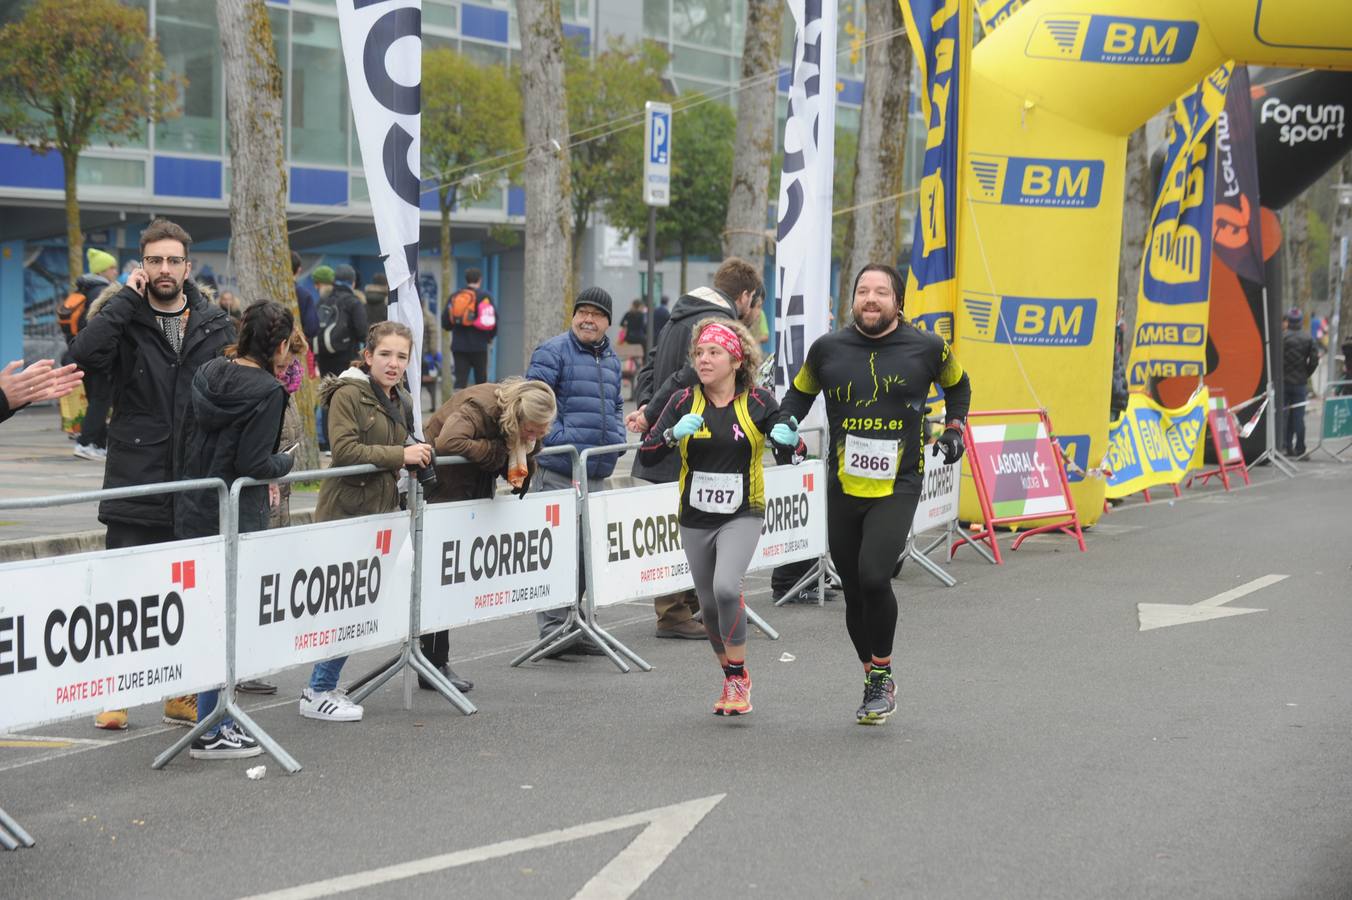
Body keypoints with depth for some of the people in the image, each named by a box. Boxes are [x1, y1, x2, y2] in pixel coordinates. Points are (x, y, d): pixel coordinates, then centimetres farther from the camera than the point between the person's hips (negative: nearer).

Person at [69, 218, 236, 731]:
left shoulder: (215, 325, 7)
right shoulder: (124, 319, -1)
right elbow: (84, 355, -22)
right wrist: (128, 299, -17)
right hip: (134, 484, -3)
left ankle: (185, 696, 18)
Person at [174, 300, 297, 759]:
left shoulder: (207, 374, 7)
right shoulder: (267, 391, -14)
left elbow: (184, 442, 11)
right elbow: (255, 464, -19)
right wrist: (286, 461, 0)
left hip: (192, 511, 8)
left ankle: (217, 718, 23)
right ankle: (211, 733, 1)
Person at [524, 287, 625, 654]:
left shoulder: (611, 359, 18)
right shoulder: (553, 352, -6)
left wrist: (617, 438, 12)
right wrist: (560, 440, -18)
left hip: (597, 472, 8)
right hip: (559, 472, -8)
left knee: (587, 551, 11)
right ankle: (553, 629, -5)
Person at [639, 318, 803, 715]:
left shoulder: (757, 401, -5)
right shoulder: (685, 401, -1)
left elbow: (788, 455, 0)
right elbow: (646, 455, -6)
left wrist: (788, 438, -22)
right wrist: (674, 433, -25)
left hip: (741, 516, -3)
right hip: (695, 519, 3)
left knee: (726, 588, -24)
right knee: (709, 606, 11)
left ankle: (738, 676, -7)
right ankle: (733, 679, 33)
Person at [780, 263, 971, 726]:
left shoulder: (927, 348, 0)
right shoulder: (827, 349, 3)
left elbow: (957, 384, 21)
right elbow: (800, 392, 21)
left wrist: (954, 427, 9)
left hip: (898, 487, -3)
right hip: (843, 488, 3)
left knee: (873, 577, -21)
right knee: (854, 592, 7)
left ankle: (882, 674, -1)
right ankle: (876, 684, 25)